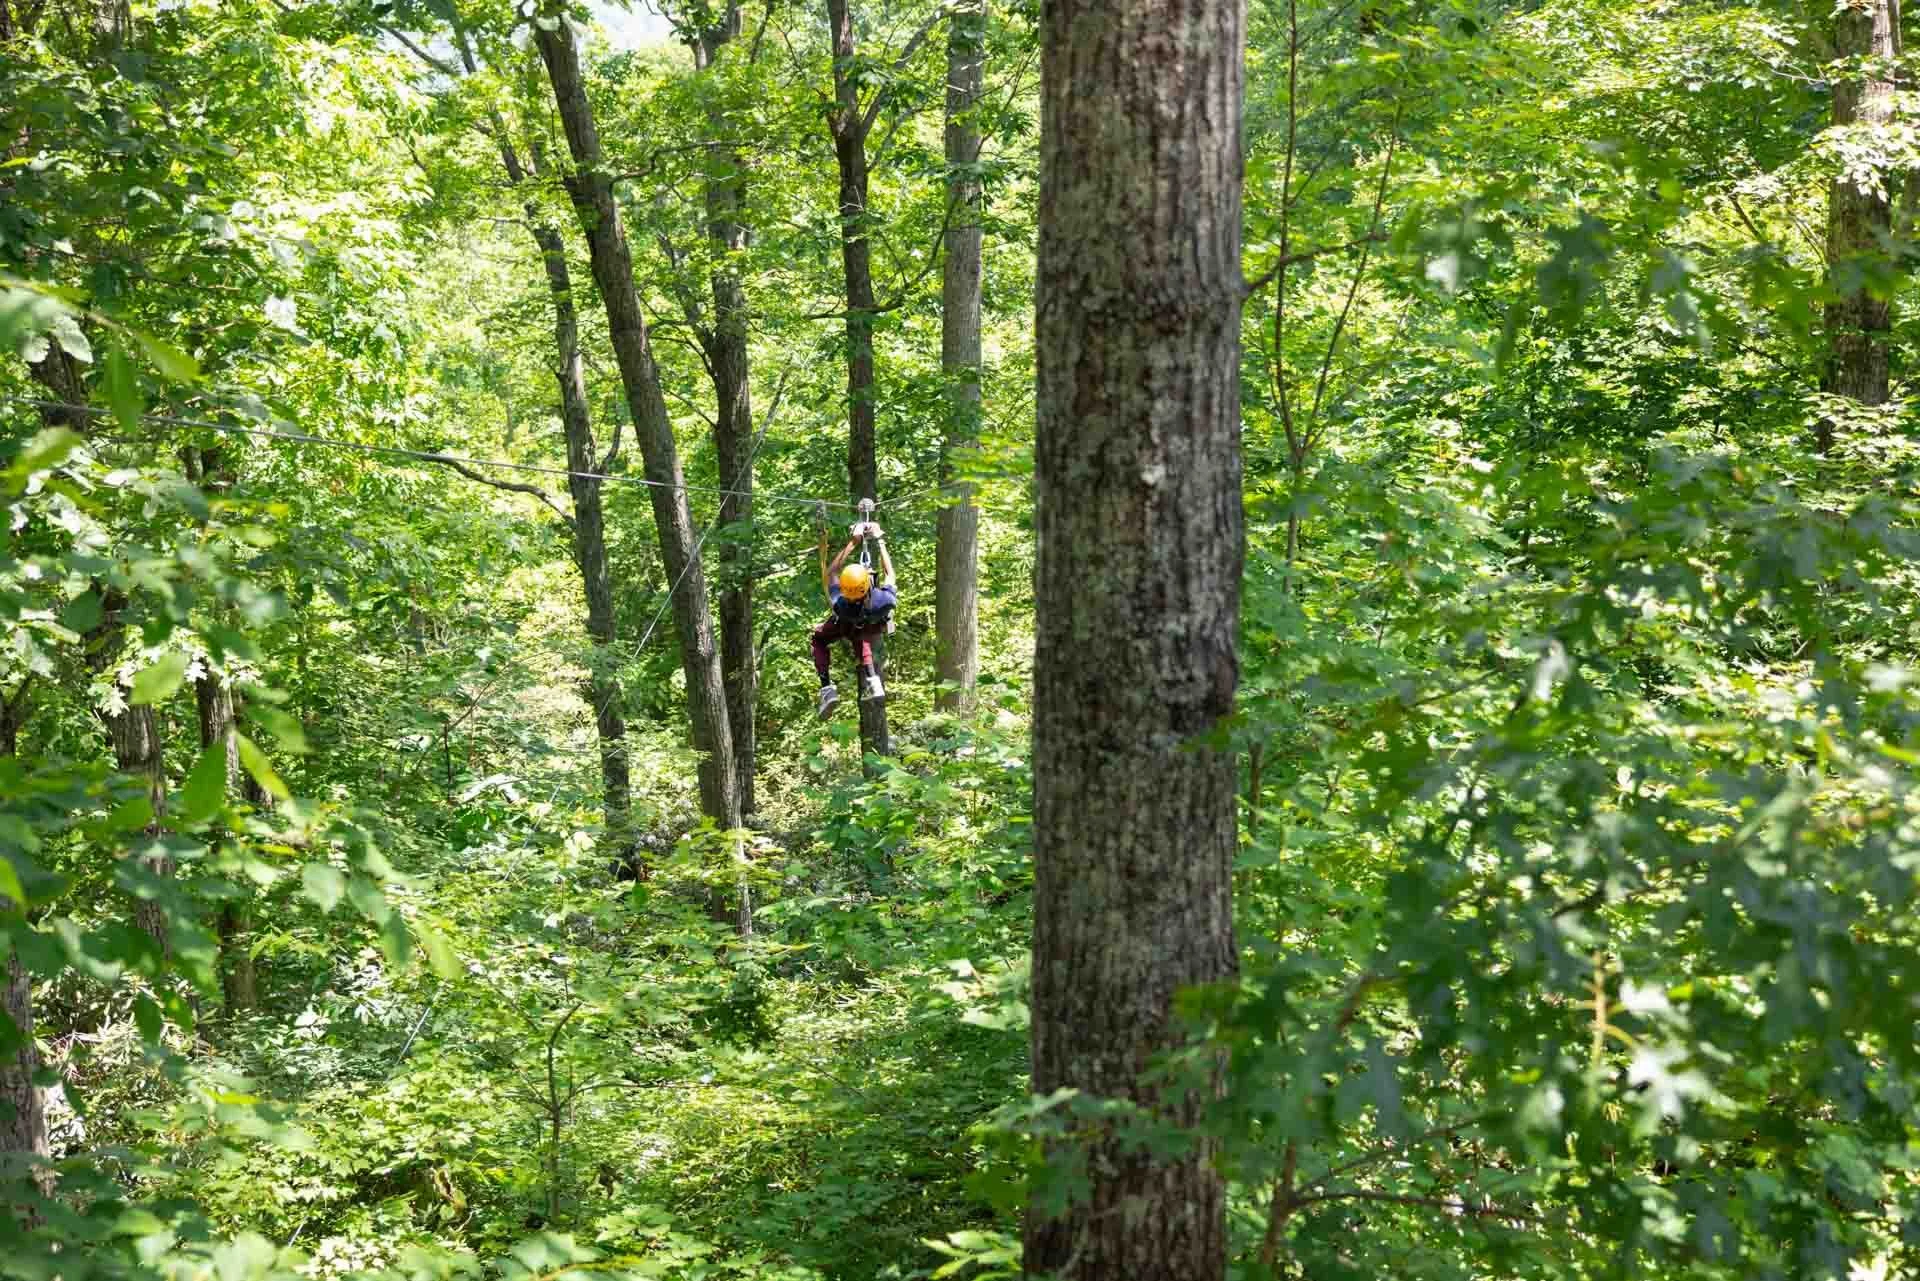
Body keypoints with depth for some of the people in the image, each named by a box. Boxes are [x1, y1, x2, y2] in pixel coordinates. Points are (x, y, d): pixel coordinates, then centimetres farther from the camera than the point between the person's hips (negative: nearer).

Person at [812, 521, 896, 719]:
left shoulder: (840, 603, -46)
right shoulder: (885, 601, -46)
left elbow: (831, 572, -29)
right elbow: (889, 573, -25)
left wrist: (853, 542, -26)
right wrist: (880, 540, -18)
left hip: (846, 627, 0)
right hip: (874, 628, 0)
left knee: (819, 638, 22)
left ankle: (827, 688, 4)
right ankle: (872, 680, 2)